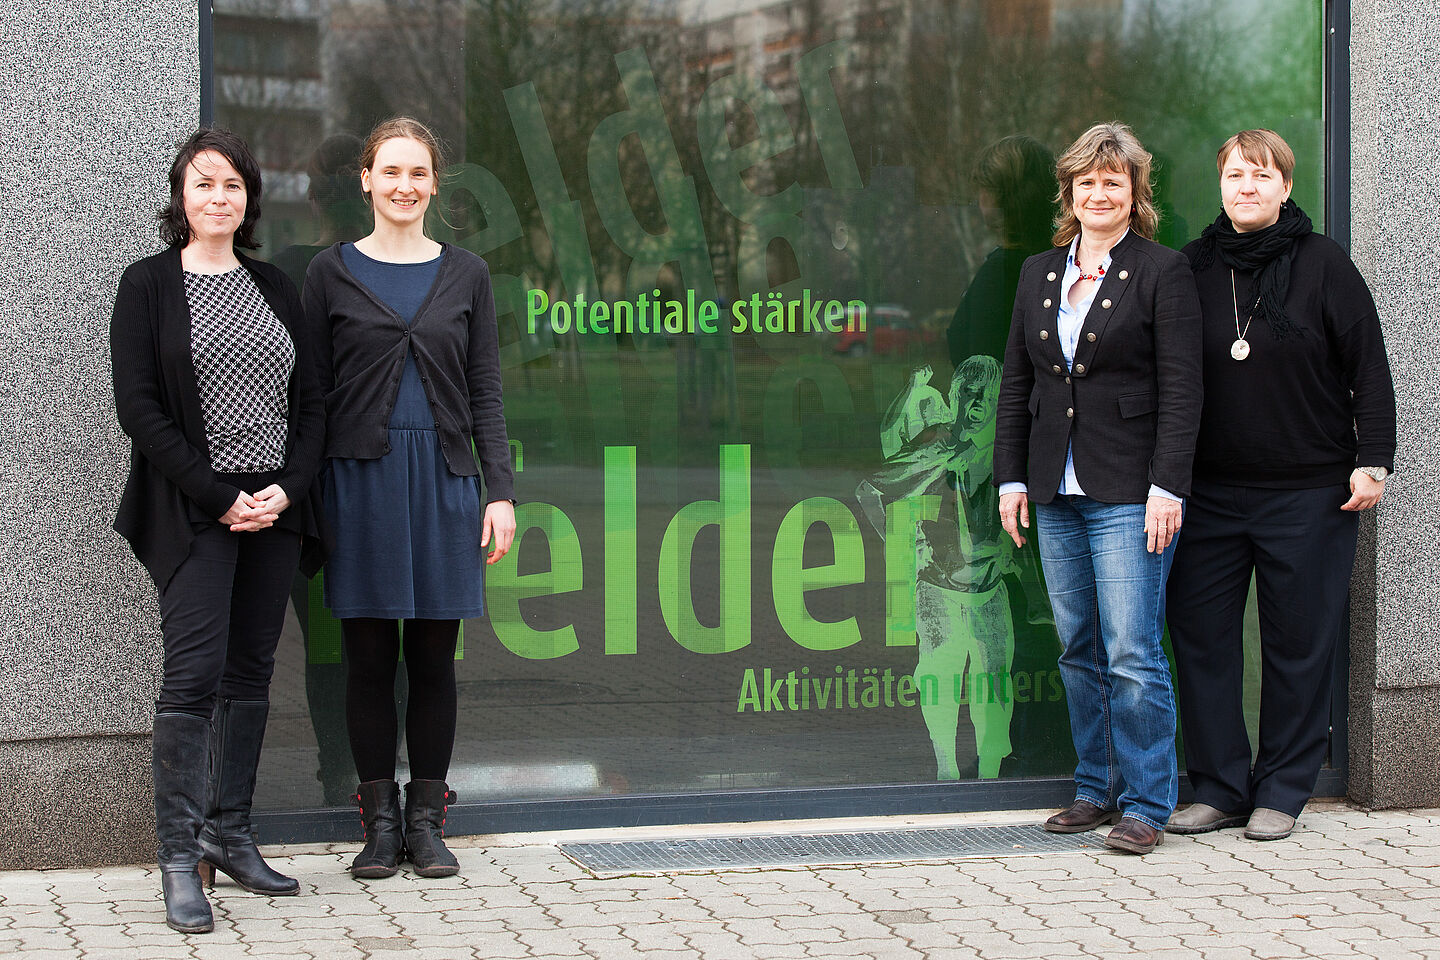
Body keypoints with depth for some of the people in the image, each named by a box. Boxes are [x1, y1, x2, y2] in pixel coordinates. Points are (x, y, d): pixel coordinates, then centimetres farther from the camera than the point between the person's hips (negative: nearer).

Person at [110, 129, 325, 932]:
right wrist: (219, 498, -13)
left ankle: (231, 835, 15)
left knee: (251, 674, 7)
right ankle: (181, 857, -8)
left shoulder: (275, 289, 13)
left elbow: (311, 403, 11)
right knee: (195, 674, -11)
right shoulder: (149, 285, 0)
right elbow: (139, 407, -7)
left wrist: (287, 489, -6)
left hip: (275, 508, 5)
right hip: (192, 512, -4)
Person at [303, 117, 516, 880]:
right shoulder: (332, 272, 5)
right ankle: (379, 822, 12)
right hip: (360, 478, -1)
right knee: (368, 657, 2)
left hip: (444, 479, 1)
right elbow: (312, 393, 4)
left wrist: (501, 492, 1)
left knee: (433, 657, 4)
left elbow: (485, 393, 9)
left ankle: (427, 821, 13)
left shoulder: (464, 275, 9)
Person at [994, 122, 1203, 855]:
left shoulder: (1163, 272, -3)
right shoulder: (1039, 273, 14)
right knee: (1078, 651, 10)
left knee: (1132, 653, -7)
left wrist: (1166, 486, -14)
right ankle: (1097, 788, 20)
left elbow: (1181, 389, -7)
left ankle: (1146, 803, 1)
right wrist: (1012, 477, 10)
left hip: (1128, 492, -5)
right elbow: (1016, 383, 16)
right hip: (1057, 492, 6)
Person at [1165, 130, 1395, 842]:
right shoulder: (1192, 268, 7)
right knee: (1198, 635, 1)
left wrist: (1371, 462, -6)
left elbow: (1370, 369, 0)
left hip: (1308, 492, -3)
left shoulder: (1323, 264, -1)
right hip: (1210, 489, 3)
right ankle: (1219, 788, 12)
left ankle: (1282, 791, 14)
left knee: (1298, 644, 3)